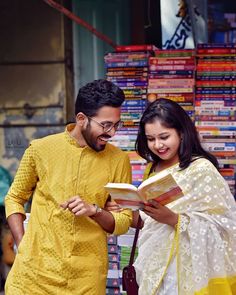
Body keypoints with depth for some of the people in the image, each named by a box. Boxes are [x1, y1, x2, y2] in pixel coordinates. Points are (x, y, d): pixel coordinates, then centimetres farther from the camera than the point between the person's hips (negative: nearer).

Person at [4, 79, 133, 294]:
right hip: (37, 270, -1)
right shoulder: (41, 149, 0)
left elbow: (123, 222, 3)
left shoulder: (118, 160, 1)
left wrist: (94, 210, -15)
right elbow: (14, 199, 10)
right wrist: (22, 246, -1)